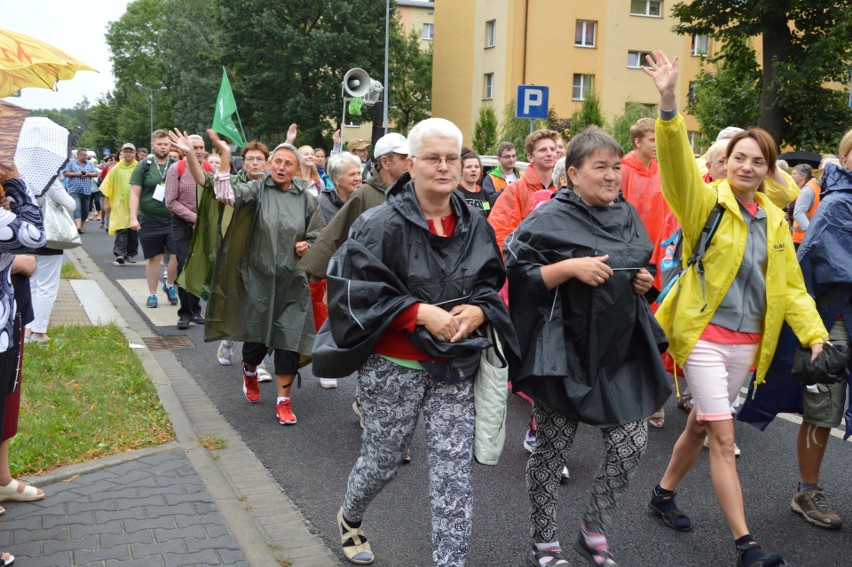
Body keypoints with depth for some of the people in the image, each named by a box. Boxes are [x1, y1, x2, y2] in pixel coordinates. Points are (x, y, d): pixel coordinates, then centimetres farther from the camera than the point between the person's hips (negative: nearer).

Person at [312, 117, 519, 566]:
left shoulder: (475, 226, 3)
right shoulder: (381, 224, -12)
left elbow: (492, 285, 12)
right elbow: (358, 290, -15)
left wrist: (477, 310, -11)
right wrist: (421, 312, -23)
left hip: (455, 367, 4)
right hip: (393, 366, -3)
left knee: (455, 474, 0)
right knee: (383, 461, 15)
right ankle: (349, 516, 47)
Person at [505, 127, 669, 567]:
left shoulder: (627, 215, 9)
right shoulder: (551, 219, -11)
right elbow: (514, 271, -15)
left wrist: (645, 281, 1)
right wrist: (571, 267, -23)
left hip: (620, 349, 6)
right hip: (565, 350, -5)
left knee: (631, 444, 4)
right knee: (552, 449, 6)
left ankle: (593, 531, 26)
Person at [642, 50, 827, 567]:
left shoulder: (775, 219, 8)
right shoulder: (706, 203, -8)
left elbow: (791, 286, 10)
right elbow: (677, 161, -26)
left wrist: (815, 335, -2)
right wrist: (669, 103, -41)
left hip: (749, 341, 6)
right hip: (705, 335, -6)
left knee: (701, 424, 18)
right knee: (723, 437, -6)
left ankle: (664, 495, 38)